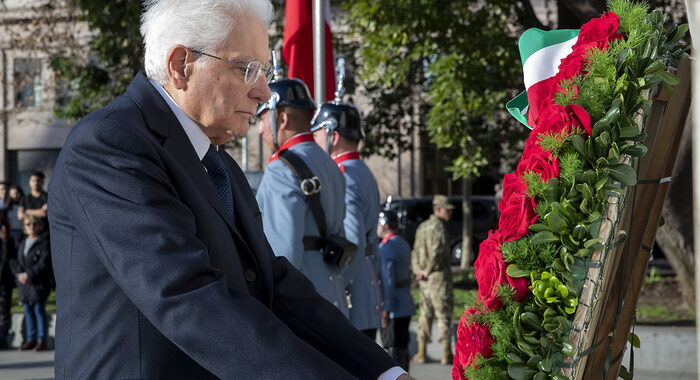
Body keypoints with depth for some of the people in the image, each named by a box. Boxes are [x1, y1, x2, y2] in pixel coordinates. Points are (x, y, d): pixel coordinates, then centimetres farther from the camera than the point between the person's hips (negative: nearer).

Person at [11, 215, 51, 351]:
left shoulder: (44, 243, -8)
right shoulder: (22, 243, 14)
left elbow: (44, 263, -15)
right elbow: (15, 261, 11)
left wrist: (29, 275, -19)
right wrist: (19, 274, -7)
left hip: (39, 284, -7)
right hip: (24, 284, 7)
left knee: (39, 310, -4)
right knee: (28, 311, 11)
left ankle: (42, 339, 1)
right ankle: (31, 338, 18)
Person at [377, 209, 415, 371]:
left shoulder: (385, 247, -15)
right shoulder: (403, 244, 15)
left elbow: (388, 280, -20)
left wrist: (386, 309, -18)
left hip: (393, 308, -9)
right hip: (405, 306, 9)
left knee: (393, 347, -8)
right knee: (402, 345, 13)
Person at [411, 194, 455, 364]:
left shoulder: (422, 227, 14)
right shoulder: (438, 227, -13)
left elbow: (416, 251, 14)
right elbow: (437, 252, -22)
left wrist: (418, 271, 3)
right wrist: (427, 271, -11)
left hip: (424, 279, 8)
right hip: (439, 276, -8)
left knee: (425, 315, 12)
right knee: (443, 314, -3)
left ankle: (421, 353, 13)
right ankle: (447, 354, -2)